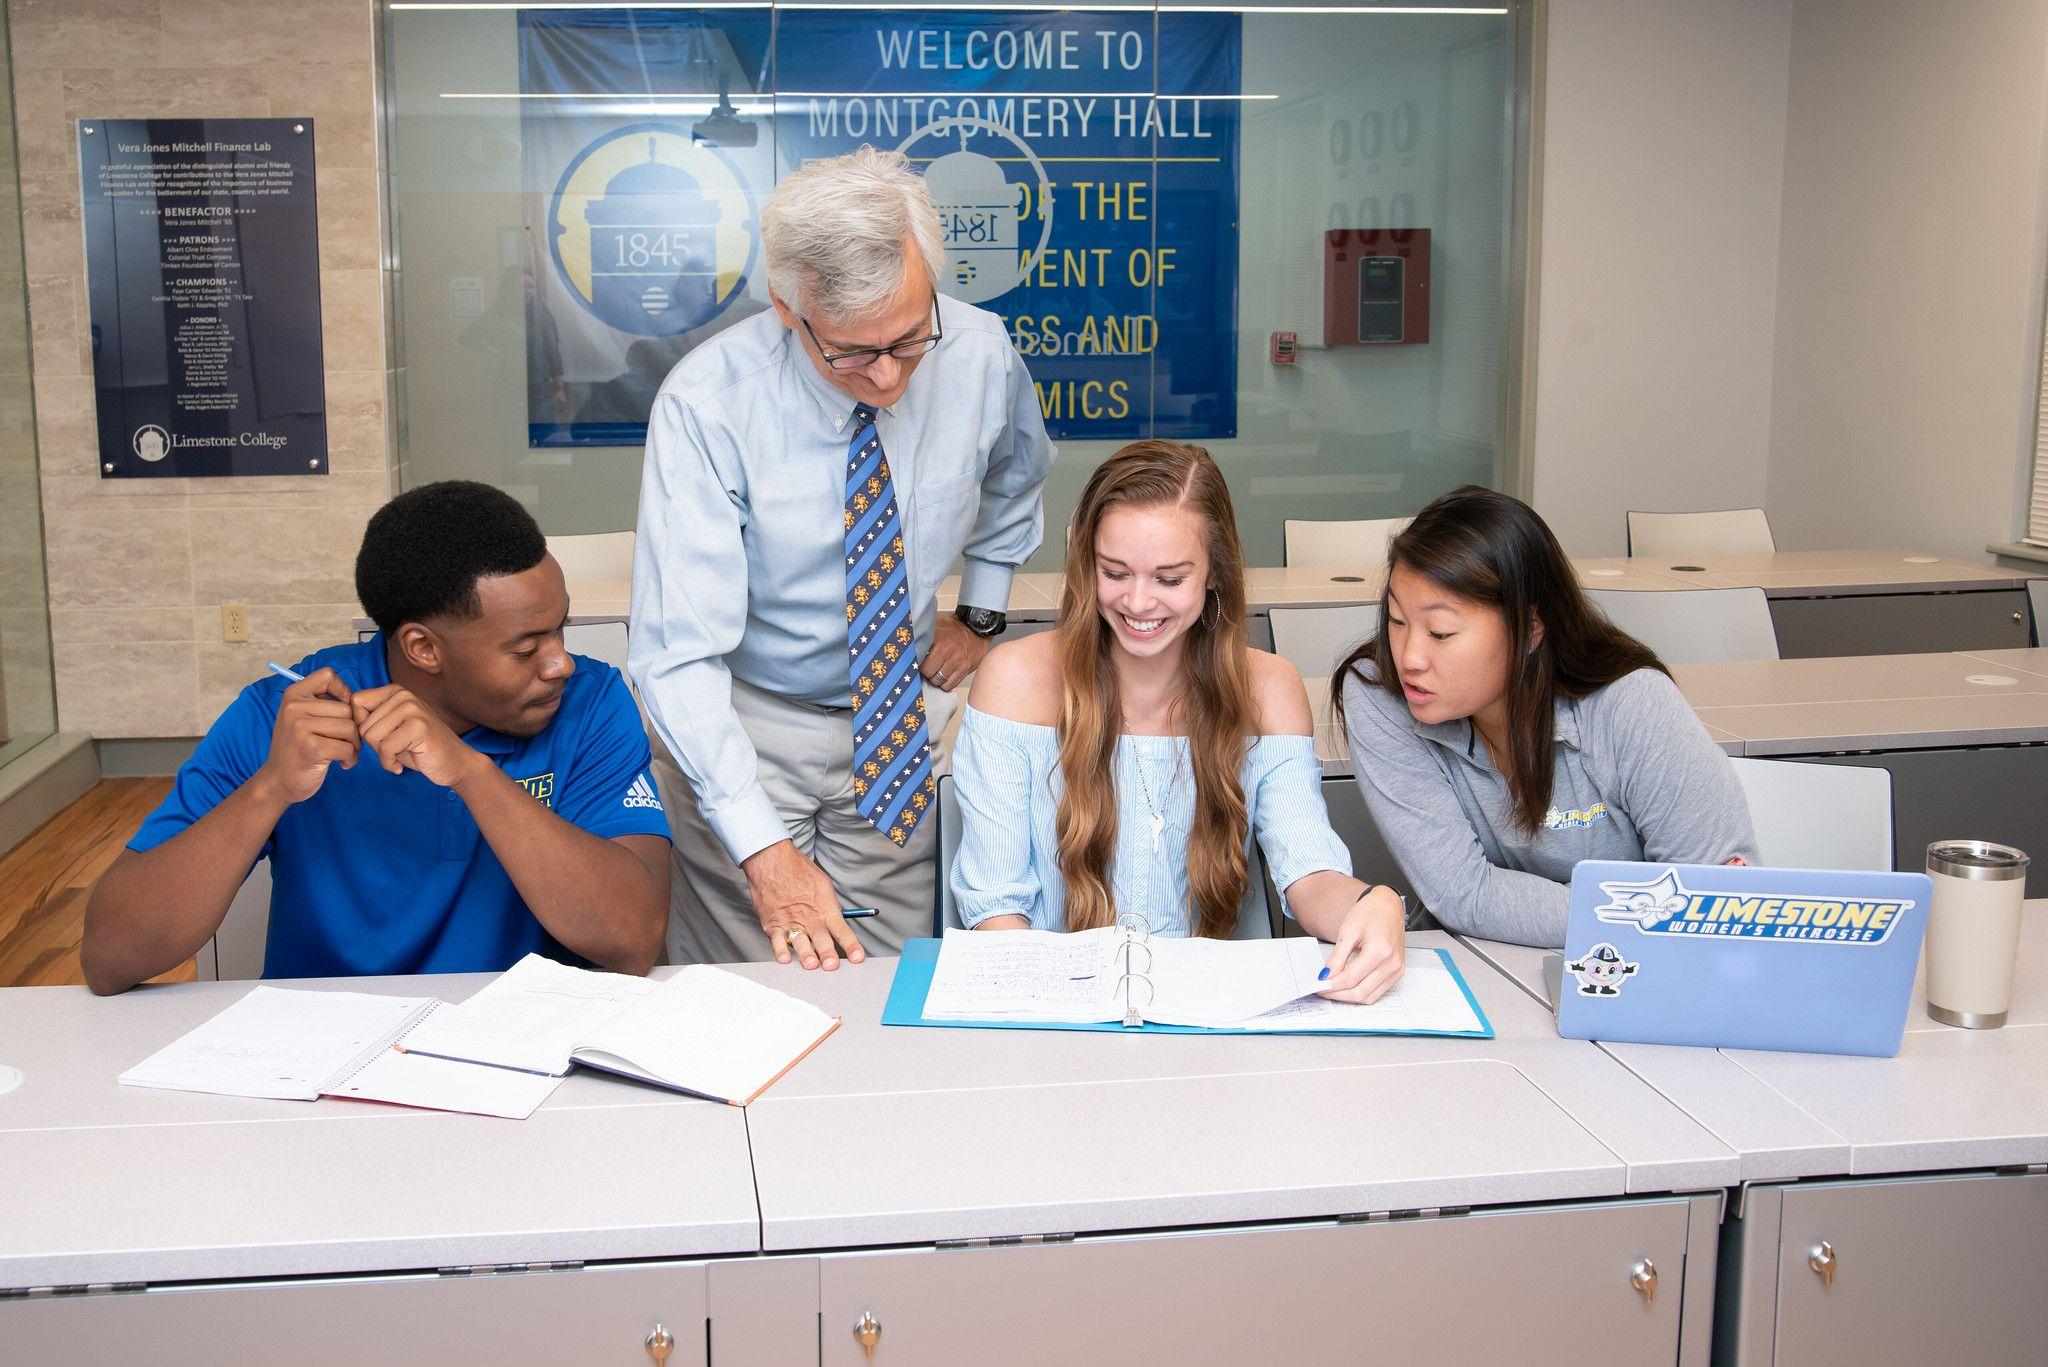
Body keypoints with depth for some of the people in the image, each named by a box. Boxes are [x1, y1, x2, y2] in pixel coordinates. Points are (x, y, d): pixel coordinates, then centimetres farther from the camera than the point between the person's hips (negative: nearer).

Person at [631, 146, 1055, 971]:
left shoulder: (981, 354, -12)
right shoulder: (707, 406, -24)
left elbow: (1014, 482, 14)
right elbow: (679, 655, -28)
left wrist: (980, 615, 8)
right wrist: (763, 849, -36)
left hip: (907, 715, 3)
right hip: (741, 723, -3)